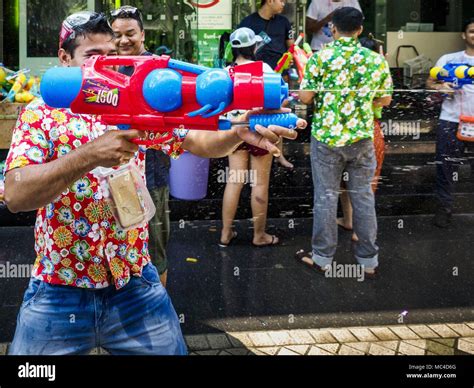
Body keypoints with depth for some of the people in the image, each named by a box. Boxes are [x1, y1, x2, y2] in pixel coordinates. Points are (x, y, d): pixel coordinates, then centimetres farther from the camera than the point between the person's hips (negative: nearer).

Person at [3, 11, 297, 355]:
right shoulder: (40, 114, -5)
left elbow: (198, 142, -3)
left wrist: (239, 133, -25)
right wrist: (89, 155, -31)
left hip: (136, 284, 2)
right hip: (58, 291, -2)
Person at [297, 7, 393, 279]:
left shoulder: (320, 57, -8)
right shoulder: (377, 60, -1)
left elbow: (305, 97, -8)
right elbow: (385, 99, 7)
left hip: (326, 137, -2)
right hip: (362, 137, 2)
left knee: (326, 197, 7)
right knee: (364, 197, 10)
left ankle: (323, 258, 17)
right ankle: (369, 260, 17)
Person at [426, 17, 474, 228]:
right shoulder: (449, 59, 9)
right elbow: (430, 82, 8)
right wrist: (441, 87, -12)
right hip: (451, 121, 0)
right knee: (446, 166, 5)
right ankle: (444, 207, 15)